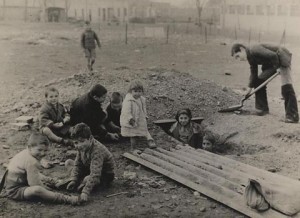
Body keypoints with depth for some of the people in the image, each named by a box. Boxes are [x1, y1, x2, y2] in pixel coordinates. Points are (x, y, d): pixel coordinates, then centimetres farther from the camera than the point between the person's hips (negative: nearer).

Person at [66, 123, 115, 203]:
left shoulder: (97, 150, -35)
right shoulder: (82, 147, -10)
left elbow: (95, 173, -44)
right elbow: (77, 165, -2)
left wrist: (86, 191, -51)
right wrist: (73, 180, -18)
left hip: (106, 175, -8)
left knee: (87, 179, -36)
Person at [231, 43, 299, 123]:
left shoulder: (254, 50, -24)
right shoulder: (250, 57, 6)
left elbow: (273, 55, -32)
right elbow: (254, 73, 14)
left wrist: (276, 67, -18)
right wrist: (250, 87, 13)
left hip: (282, 59, -10)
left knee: (286, 88, -16)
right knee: (259, 81, 4)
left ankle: (292, 116, -16)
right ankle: (262, 108, 13)